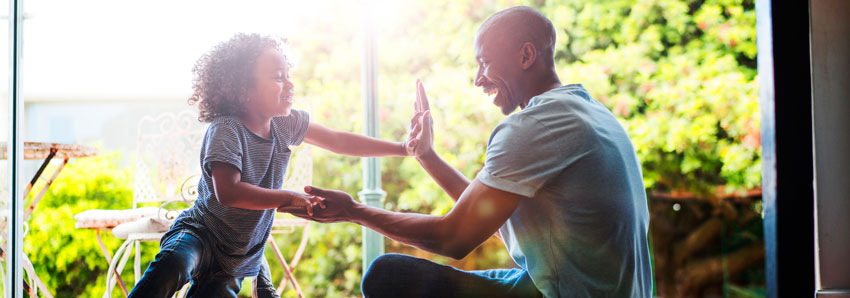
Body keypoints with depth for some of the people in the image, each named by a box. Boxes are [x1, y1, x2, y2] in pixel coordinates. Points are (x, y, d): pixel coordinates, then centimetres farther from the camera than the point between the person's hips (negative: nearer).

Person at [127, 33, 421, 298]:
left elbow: (337, 140, 8)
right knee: (171, 265, -37)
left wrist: (402, 148, 7)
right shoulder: (226, 130, -22)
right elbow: (228, 192, -34)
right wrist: (289, 199, -31)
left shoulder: (286, 123, -2)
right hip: (201, 234, -7)